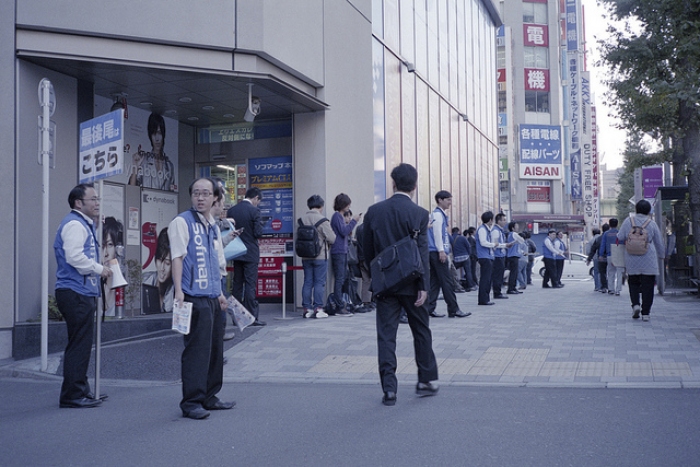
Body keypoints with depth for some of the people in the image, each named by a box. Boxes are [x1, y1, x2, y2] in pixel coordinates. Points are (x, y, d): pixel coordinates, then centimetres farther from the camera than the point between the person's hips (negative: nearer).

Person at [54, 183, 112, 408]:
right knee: (78, 345, -8)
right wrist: (100, 269, -14)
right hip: (75, 294, -11)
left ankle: (81, 391, 22)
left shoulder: (84, 225, 21)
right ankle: (72, 395, -3)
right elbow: (74, 256, -23)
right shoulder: (74, 224, -12)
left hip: (83, 293, 11)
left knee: (82, 344, 15)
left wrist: (100, 269, 13)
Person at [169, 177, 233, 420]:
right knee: (196, 350, -7)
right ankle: (191, 402, 1)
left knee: (215, 349, 12)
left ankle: (209, 397, 23)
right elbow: (177, 257, -12)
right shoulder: (182, 222, -5)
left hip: (214, 298, 8)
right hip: (195, 298, -8)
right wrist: (179, 291, -19)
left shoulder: (213, 226, 18)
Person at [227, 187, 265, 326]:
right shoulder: (254, 210, -12)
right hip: (251, 253, -5)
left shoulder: (231, 210, 4)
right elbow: (258, 233, -14)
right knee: (250, 285, -3)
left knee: (237, 284, 11)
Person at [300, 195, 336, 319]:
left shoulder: (301, 220, 1)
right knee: (319, 282, 1)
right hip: (320, 256, -5)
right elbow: (332, 239, -11)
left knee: (307, 282, 9)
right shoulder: (322, 220, -12)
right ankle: (318, 308, 1)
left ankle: (307, 308, 11)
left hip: (305, 256, 5)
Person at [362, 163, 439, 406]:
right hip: (411, 283, -1)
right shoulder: (418, 214, -9)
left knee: (386, 336, 3)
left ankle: (389, 388, 1)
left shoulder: (374, 211, 0)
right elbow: (422, 252, -13)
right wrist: (424, 286, -12)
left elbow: (367, 250, 6)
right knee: (421, 332, 14)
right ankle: (427, 380, 24)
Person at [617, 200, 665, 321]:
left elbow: (620, 238, 5)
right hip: (649, 261, -1)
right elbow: (659, 242, 10)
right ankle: (645, 313, 1)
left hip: (632, 260, 1)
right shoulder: (652, 223, 1)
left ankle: (635, 304, -6)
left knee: (633, 282, 16)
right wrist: (661, 256, 25)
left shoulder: (628, 221, 0)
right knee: (647, 285, 3)